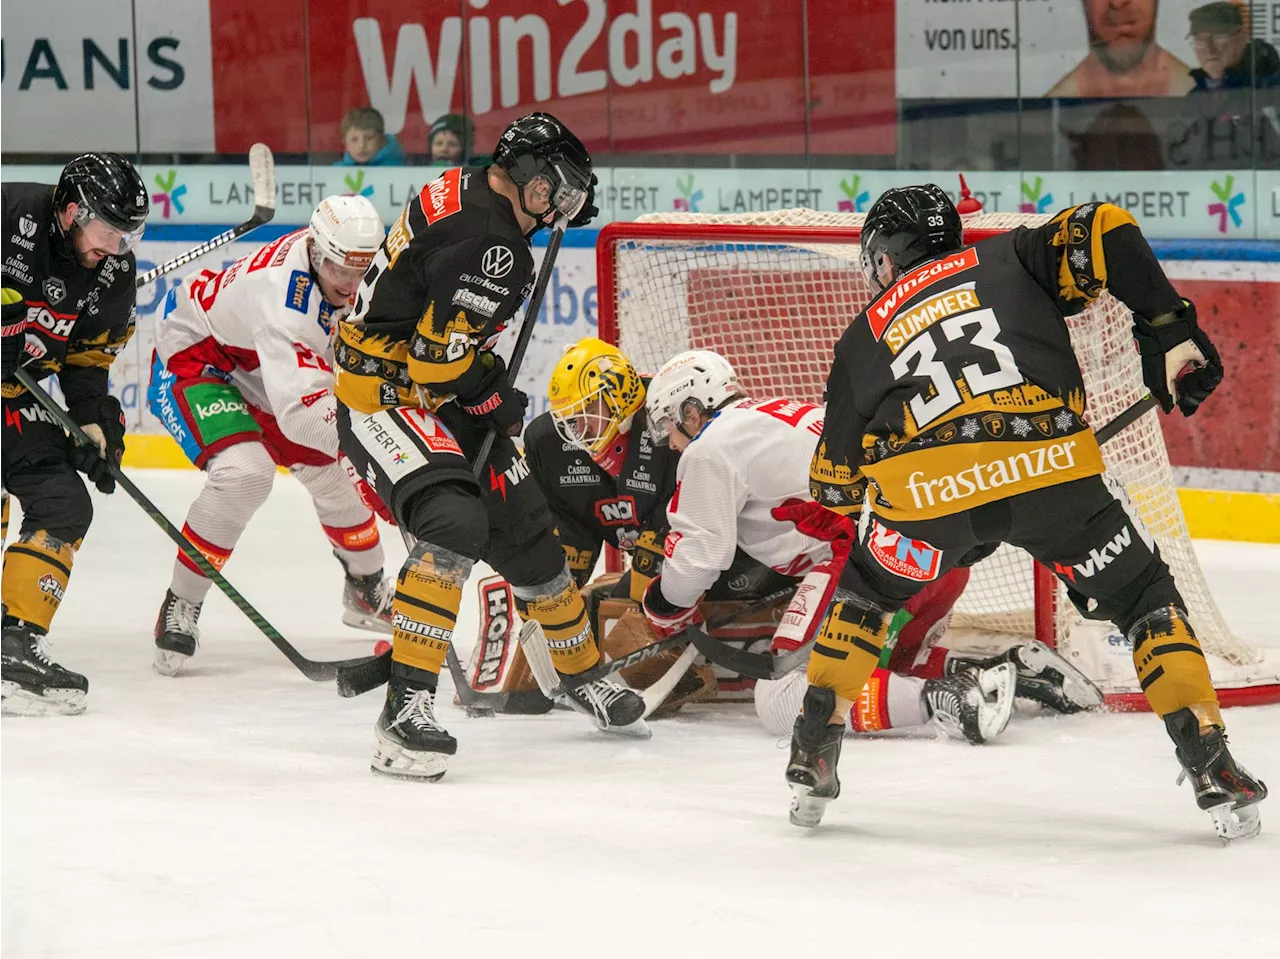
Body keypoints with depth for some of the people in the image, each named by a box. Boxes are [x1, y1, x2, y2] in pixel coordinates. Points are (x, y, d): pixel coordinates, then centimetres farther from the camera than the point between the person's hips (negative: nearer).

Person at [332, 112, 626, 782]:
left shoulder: (461, 192, 6)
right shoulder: (490, 244, -24)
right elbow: (440, 357, -25)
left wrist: (488, 374, 18)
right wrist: (496, 402, -8)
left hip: (433, 394, 10)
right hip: (382, 395, -10)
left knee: (523, 527, 16)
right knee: (456, 524, -29)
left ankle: (582, 675, 35)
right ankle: (406, 708, -31)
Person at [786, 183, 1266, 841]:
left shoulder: (864, 336, 28)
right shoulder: (1008, 260, 26)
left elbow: (834, 484, 30)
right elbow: (1105, 231, 8)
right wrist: (1169, 329, 14)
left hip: (923, 489, 1)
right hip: (1051, 465, -1)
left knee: (867, 590, 31)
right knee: (1143, 599, 19)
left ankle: (814, 753, 26)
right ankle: (1213, 769, 9)